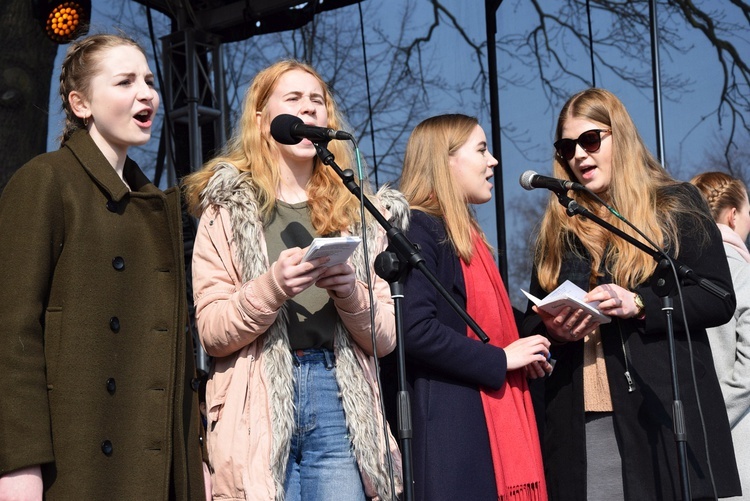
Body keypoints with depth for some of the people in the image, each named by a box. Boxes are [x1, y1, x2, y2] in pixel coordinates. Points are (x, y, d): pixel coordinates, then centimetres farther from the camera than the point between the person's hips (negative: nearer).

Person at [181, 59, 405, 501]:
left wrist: (352, 292, -11)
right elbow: (212, 332, -1)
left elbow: (385, 339, 9)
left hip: (341, 403, 2)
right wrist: (272, 287, -18)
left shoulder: (358, 213, 13)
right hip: (259, 407, -2)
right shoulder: (228, 207, 7)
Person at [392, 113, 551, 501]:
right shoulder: (418, 229, -10)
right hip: (451, 425, -9)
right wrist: (501, 360, -15)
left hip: (491, 419, 10)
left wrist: (523, 355, 8)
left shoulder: (466, 234, 20)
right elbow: (416, 332, -22)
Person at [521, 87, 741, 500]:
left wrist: (637, 305, -15)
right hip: (579, 415, 3)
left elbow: (719, 299, -2)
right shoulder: (557, 227, 16)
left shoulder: (676, 205, 6)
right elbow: (532, 319, 18)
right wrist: (552, 329, -6)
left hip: (663, 408, -3)